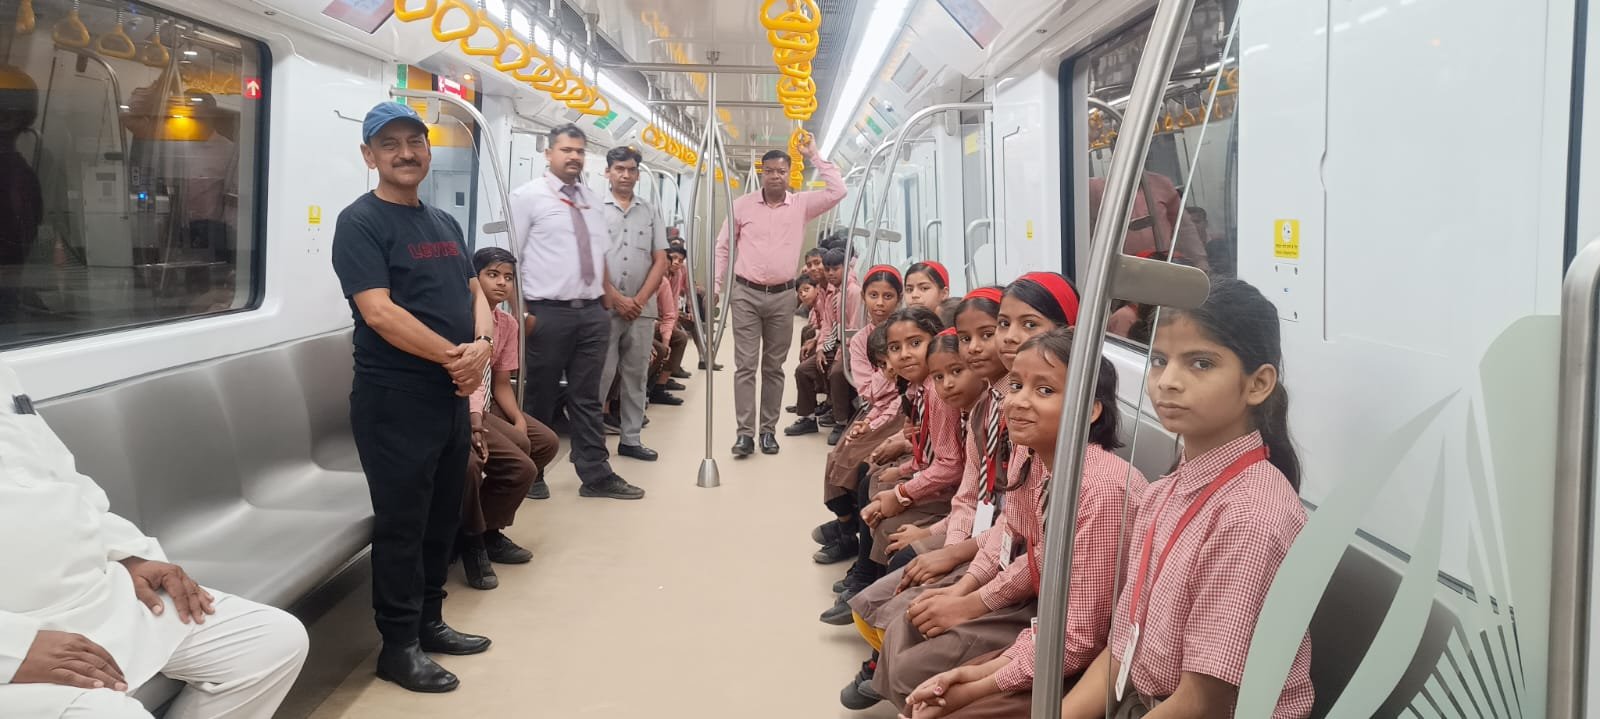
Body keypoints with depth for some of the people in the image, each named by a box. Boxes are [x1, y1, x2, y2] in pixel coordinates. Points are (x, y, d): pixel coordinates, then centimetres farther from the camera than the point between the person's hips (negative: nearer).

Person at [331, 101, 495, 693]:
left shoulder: (444, 222, 14)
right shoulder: (360, 222, -10)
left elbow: (474, 292, 14)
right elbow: (379, 312, -20)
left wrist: (482, 345, -7)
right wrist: (454, 355, -17)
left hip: (451, 394, 8)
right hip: (394, 399, -8)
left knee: (443, 518, 16)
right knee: (401, 524, 0)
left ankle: (429, 622, 30)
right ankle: (399, 645, 11)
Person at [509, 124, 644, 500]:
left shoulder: (593, 201, 15)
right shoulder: (528, 196, -3)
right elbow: (510, 257, -7)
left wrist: (606, 303, 12)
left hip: (592, 313, 5)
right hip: (548, 313, -5)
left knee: (587, 398, 10)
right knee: (540, 398, 5)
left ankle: (596, 476, 15)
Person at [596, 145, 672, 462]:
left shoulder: (650, 212, 11)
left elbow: (661, 261, 7)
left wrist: (639, 299, -4)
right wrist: (617, 299, -10)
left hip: (643, 308, 4)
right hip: (604, 306, -3)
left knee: (636, 375, 8)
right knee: (600, 375, -4)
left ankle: (631, 438, 15)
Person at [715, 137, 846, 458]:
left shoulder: (802, 204, 3)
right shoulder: (743, 205, 1)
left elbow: (838, 191, -9)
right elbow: (722, 246, 8)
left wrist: (814, 156, -7)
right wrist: (716, 286, 4)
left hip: (782, 296, 1)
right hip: (746, 293, -1)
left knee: (774, 367, 8)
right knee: (745, 365, -4)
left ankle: (768, 430, 16)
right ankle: (745, 432, -2)